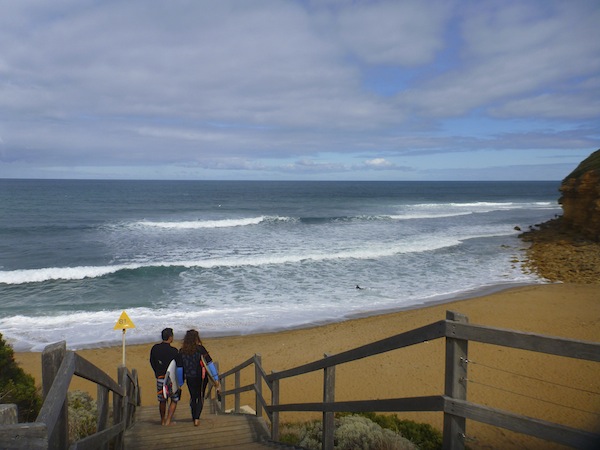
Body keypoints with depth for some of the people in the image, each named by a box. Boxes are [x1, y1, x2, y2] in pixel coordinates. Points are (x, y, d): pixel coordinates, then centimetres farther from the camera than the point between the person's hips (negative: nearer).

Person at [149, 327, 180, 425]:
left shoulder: (154, 348, -2)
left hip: (160, 378, 5)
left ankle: (162, 421, 29)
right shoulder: (173, 351, -17)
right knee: (174, 400, 12)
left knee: (162, 400, 20)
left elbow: (152, 362, 9)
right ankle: (168, 421, 6)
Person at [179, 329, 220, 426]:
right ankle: (197, 419, 2)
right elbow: (210, 363, -17)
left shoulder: (182, 351, -5)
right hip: (201, 378, -3)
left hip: (189, 378, 3)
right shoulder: (200, 348, -15)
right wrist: (216, 379, -13)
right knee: (200, 398, 13)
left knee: (193, 397, 20)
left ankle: (194, 418, 30)